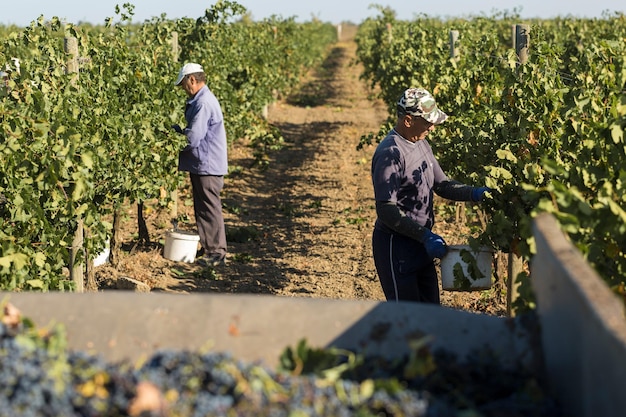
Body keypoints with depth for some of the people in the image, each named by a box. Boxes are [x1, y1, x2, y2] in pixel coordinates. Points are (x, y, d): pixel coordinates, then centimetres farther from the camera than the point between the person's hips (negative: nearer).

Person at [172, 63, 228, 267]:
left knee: (210, 209, -3)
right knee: (202, 208, 16)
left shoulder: (203, 103, -21)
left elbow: (192, 138, -23)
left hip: (207, 165, -10)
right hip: (202, 164, 10)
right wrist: (177, 130, 3)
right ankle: (207, 248, 26)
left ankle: (217, 252, 4)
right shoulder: (199, 100, 12)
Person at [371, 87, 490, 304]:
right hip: (395, 245, -9)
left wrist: (473, 193, -3)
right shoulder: (390, 153, -21)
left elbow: (442, 185, 16)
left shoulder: (421, 144, 9)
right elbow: (386, 210, -24)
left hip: (420, 243, 9)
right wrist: (425, 235, -28)